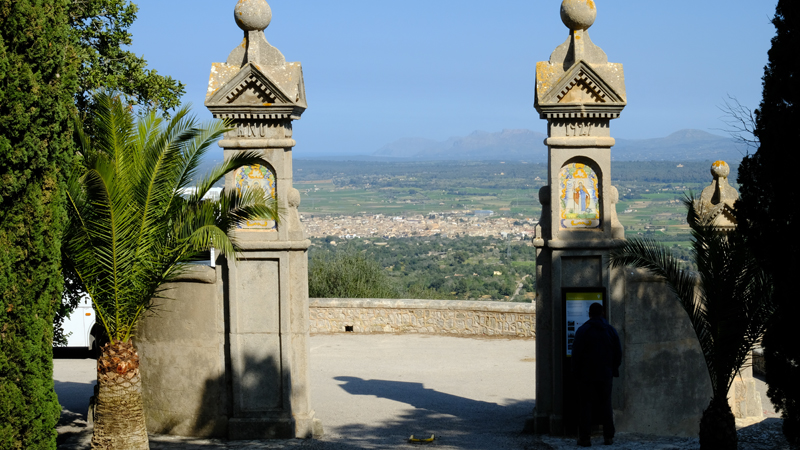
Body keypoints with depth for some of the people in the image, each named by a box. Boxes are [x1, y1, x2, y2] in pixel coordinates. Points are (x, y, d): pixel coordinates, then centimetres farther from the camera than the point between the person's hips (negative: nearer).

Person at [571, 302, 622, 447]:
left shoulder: (582, 330, -8)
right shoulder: (611, 331, 4)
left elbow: (576, 353, -8)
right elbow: (618, 353, 8)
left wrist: (576, 371, 2)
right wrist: (613, 369, 18)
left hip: (586, 375, -3)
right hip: (605, 375, 3)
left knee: (585, 406, 0)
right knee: (605, 405, 10)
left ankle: (584, 438, -3)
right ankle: (608, 436, 9)